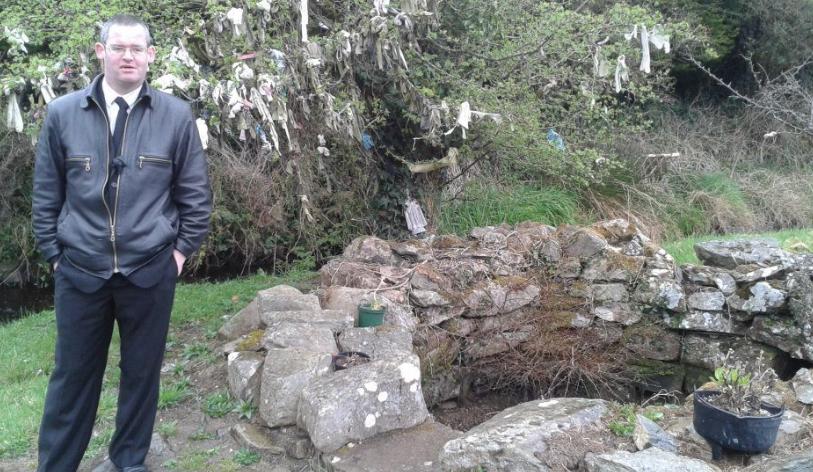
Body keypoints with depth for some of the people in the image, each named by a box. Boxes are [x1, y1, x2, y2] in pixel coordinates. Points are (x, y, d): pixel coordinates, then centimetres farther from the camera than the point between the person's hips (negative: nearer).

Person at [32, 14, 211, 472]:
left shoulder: (177, 116, -4)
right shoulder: (63, 113, -1)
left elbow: (196, 193, 3)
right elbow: (46, 194, 6)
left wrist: (183, 248, 1)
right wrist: (54, 252, 5)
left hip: (150, 270, 0)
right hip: (79, 270, 1)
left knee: (142, 372, 13)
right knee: (73, 374, 12)